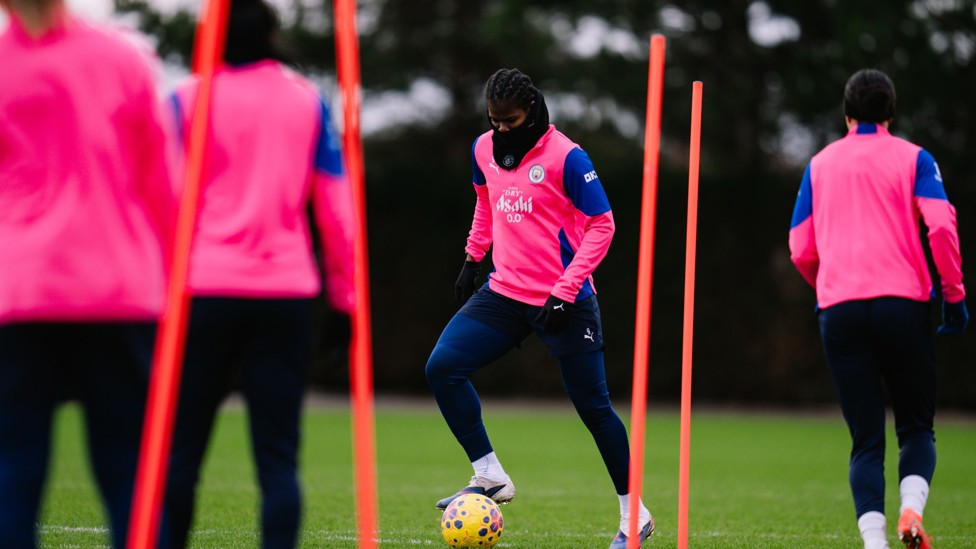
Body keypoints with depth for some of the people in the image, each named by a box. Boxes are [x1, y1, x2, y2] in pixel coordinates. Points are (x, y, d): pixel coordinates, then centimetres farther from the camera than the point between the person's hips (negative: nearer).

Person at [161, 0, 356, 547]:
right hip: (287, 292, 2)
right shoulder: (307, 101, 9)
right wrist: (345, 295, 12)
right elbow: (336, 205, 8)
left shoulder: (189, 99, 3)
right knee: (278, 454, -1)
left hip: (205, 290, -1)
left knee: (180, 444, 4)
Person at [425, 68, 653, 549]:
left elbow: (601, 225, -11)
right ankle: (490, 477, -3)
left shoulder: (565, 157, -14)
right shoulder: (484, 150, 5)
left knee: (592, 404, 0)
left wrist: (564, 291, -17)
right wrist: (473, 257, 17)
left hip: (564, 302, -6)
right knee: (441, 368, -12)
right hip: (505, 293, 6)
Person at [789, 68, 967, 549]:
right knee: (916, 427, 10)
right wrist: (954, 294, 0)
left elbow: (801, 249, 15)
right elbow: (941, 225, -7)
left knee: (866, 440, 4)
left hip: (838, 310, 2)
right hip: (903, 305, -2)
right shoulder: (912, 157, 7)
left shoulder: (820, 164, 16)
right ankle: (911, 509, -18)